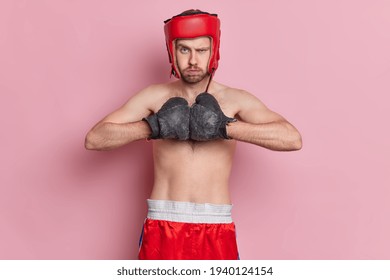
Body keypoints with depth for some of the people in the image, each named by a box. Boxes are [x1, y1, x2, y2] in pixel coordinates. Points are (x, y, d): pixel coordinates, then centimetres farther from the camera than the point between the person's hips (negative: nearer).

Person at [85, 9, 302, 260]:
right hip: (162, 227, 1)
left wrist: (225, 127, -19)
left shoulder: (236, 100, 1)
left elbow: (293, 139, -13)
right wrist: (154, 126, -15)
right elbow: (94, 139, -3)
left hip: (216, 230, 0)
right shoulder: (155, 96, 4)